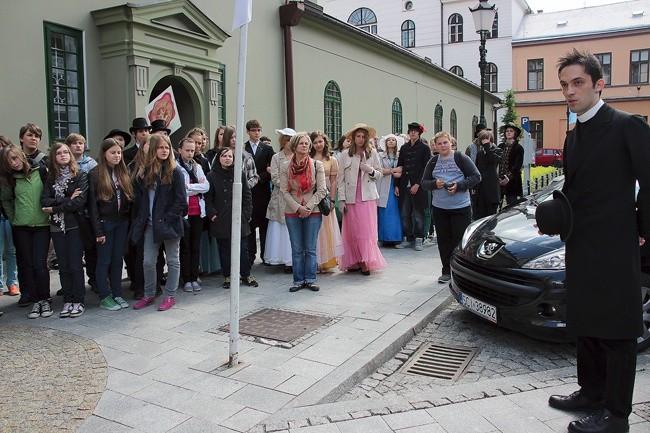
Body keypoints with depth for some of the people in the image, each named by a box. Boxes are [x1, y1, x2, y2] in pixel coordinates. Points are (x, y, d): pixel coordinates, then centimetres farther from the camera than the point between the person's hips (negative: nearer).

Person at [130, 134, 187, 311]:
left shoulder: (175, 172, -7)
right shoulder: (144, 172, 6)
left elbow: (181, 200, -11)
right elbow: (139, 197, 11)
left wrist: (167, 218, -15)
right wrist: (140, 218, 1)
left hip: (169, 222, -4)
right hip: (151, 224, 4)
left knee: (172, 261, 8)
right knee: (148, 262, 6)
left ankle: (170, 296, 19)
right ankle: (149, 295, 23)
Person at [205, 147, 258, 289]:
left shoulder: (240, 175, 6)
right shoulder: (212, 176, 3)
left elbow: (247, 196, 7)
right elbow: (208, 198, 3)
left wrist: (246, 213, 0)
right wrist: (212, 214, -7)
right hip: (221, 221, 0)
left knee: (243, 248, 2)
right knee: (224, 249, 7)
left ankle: (246, 275, 17)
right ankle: (227, 276, 19)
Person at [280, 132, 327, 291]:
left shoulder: (317, 165, 1)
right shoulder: (286, 166, 3)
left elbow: (321, 190, -2)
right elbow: (284, 191, -1)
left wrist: (309, 207, -11)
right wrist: (298, 207, -12)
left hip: (313, 212, -1)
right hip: (292, 212, 1)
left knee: (310, 249, 5)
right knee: (297, 249, 6)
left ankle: (310, 279, 15)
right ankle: (298, 280, 15)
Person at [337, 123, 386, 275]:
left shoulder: (373, 153, 6)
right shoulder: (345, 155, 3)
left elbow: (379, 175, 10)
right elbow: (341, 179, 3)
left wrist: (370, 170, -11)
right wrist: (341, 199, -3)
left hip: (368, 197, 0)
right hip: (351, 199, 0)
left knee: (367, 230, -3)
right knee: (352, 231, 2)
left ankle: (365, 262, 3)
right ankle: (354, 262, 11)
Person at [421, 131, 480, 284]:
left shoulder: (460, 158, -2)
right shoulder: (433, 162, 9)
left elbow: (476, 177, -4)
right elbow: (424, 182, 11)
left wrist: (459, 185, -16)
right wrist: (435, 184, -10)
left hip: (460, 207, -4)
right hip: (439, 207, 4)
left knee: (461, 239, -1)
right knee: (444, 240, 9)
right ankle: (447, 271, 20)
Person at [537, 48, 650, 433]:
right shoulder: (574, 136, 15)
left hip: (615, 248, -8)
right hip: (581, 247, 8)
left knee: (617, 332, 2)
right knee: (585, 325, 17)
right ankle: (591, 393, 33)